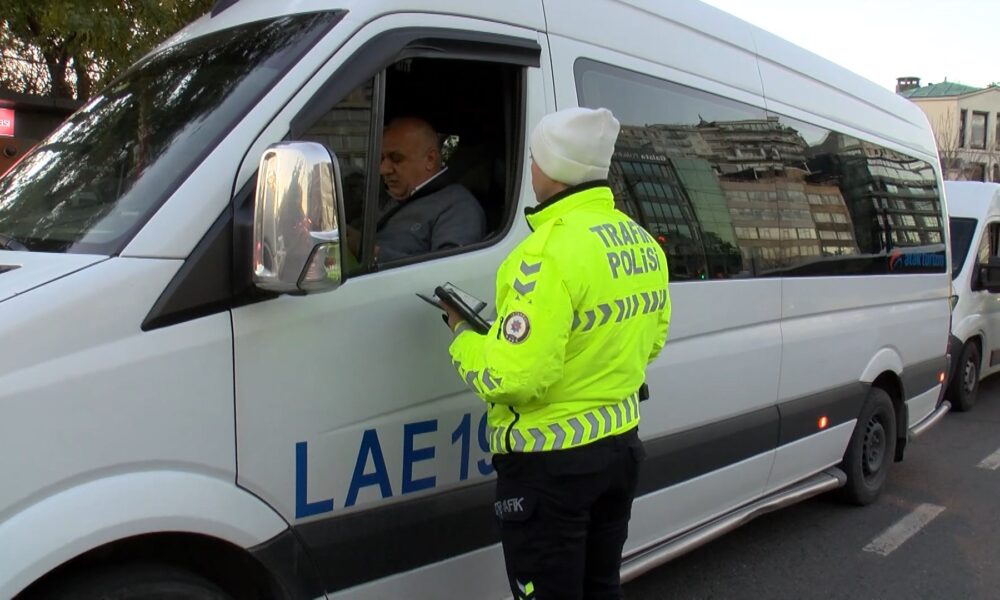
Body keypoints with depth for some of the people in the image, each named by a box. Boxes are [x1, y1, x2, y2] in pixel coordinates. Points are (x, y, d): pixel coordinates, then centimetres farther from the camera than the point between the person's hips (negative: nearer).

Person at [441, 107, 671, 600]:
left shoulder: (551, 251, -25)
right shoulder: (643, 244, 3)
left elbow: (513, 378, -26)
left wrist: (462, 336, -9)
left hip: (550, 462, -8)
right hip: (619, 446, 8)